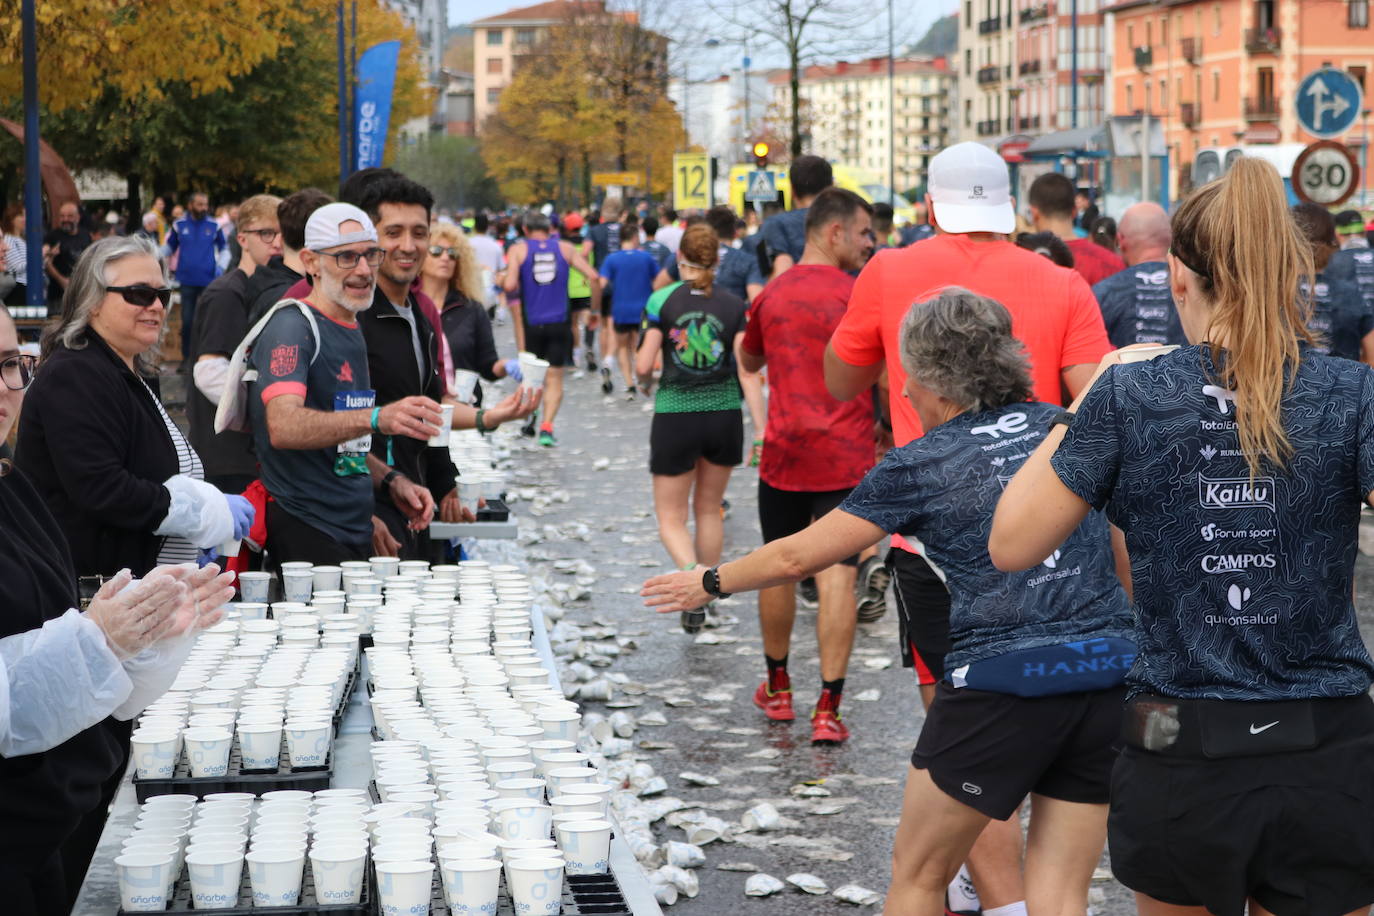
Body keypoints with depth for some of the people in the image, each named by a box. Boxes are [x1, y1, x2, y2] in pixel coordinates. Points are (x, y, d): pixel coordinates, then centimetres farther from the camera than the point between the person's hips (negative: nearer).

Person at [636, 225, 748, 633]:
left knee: (671, 518, 7)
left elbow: (643, 366, -10)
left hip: (674, 416, -2)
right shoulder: (734, 306, -3)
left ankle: (692, 575, -23)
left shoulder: (662, 300, -7)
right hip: (725, 415, 2)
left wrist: (641, 363, 14)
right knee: (709, 509, 21)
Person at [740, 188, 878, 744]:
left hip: (783, 455, 5)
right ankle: (828, 710, -5)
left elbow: (748, 361, 23)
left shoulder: (771, 295, 6)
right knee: (837, 576, -3)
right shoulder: (855, 295, -11)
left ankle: (778, 689, 31)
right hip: (844, 457, -5)